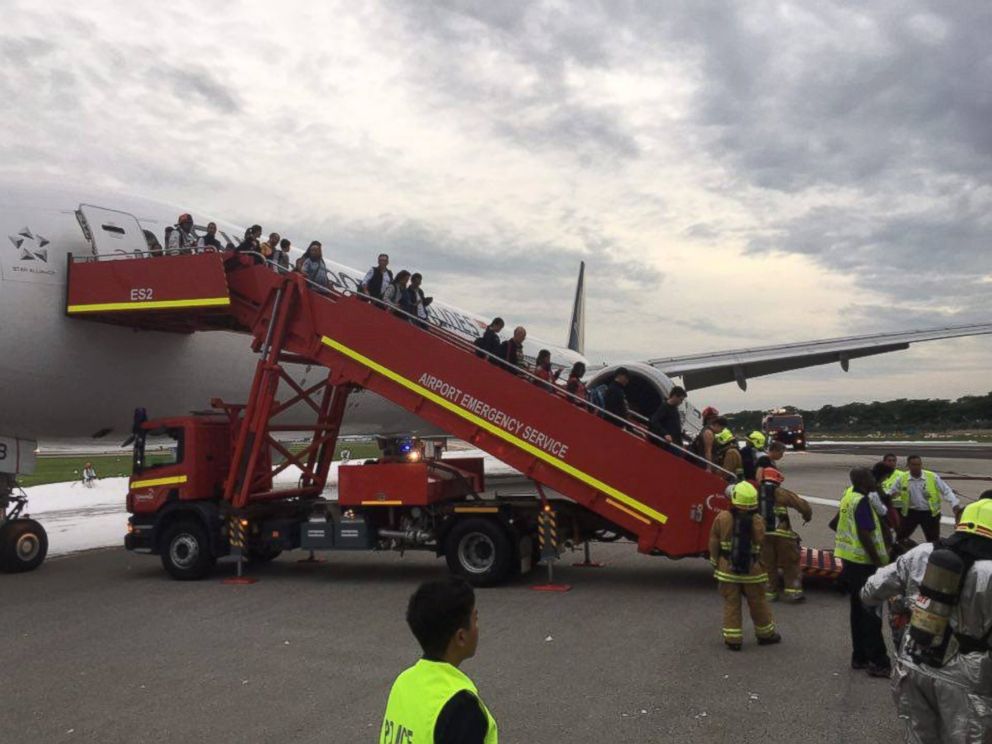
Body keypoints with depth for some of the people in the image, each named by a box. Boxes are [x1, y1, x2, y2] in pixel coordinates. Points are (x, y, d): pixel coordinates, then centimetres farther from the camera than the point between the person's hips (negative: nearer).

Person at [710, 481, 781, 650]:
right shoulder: (757, 522, -12)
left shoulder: (722, 518, -10)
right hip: (752, 570, 0)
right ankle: (765, 634, 32)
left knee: (731, 603, 8)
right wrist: (764, 566, 10)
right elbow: (762, 546, -6)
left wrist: (716, 563, 8)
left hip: (727, 569, 0)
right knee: (757, 603, 15)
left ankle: (733, 639, 11)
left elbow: (714, 543, -3)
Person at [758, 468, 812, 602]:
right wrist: (807, 516, 16)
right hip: (781, 534, -3)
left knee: (768, 564, 12)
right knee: (790, 562, 9)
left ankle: (770, 592, 13)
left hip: (761, 534, 3)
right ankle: (793, 591, 5)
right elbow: (801, 504, -2)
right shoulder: (781, 493, -1)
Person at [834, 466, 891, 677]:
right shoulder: (862, 501, -19)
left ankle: (859, 656, 22)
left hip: (850, 560, 9)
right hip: (863, 563, -9)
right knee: (871, 613, -3)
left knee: (858, 610, 15)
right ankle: (878, 662, 2)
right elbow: (865, 536, -23)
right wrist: (879, 563, -18)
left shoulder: (848, 496, 9)